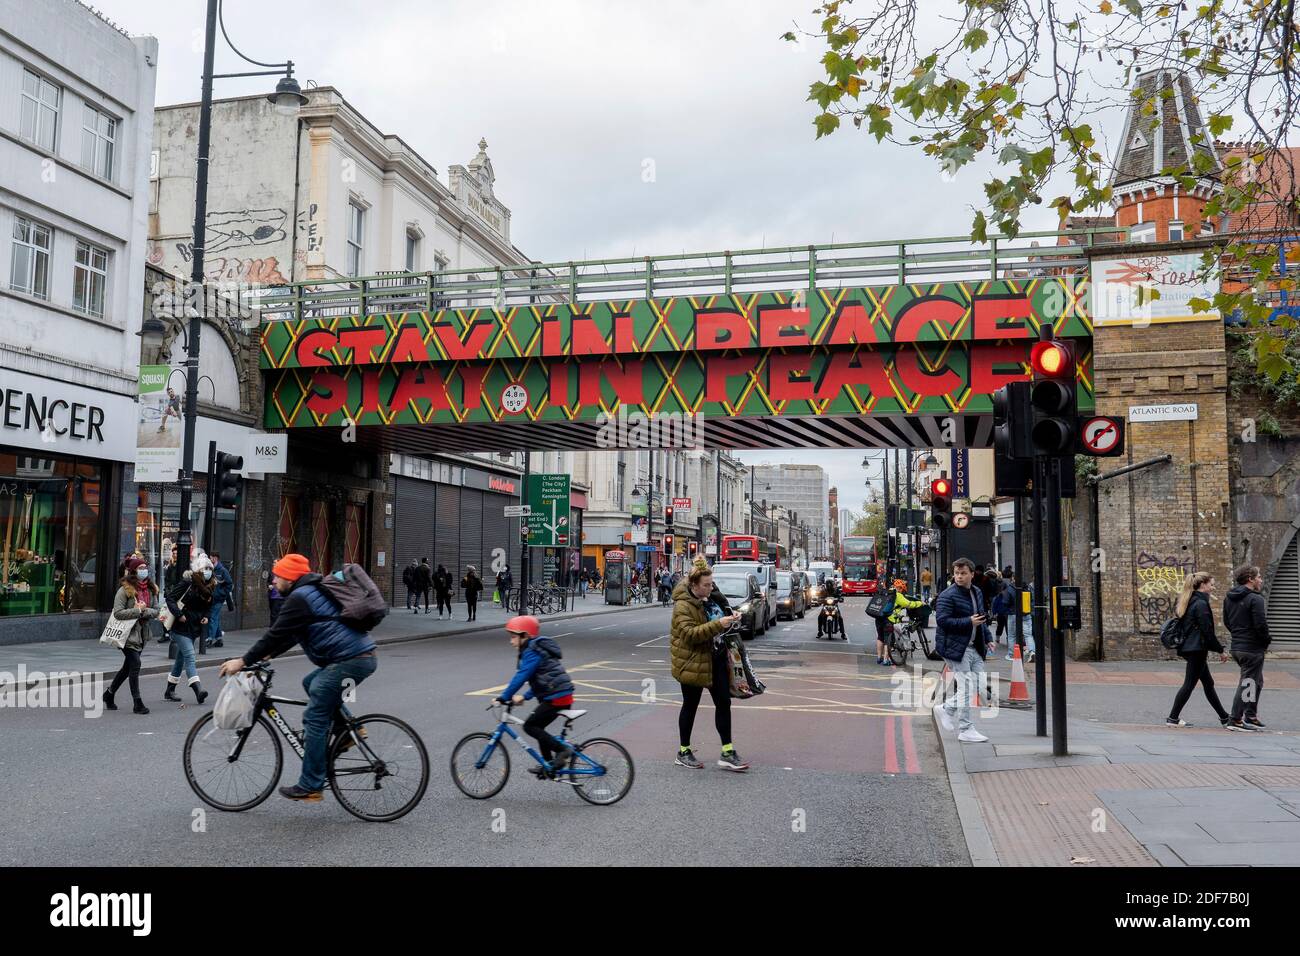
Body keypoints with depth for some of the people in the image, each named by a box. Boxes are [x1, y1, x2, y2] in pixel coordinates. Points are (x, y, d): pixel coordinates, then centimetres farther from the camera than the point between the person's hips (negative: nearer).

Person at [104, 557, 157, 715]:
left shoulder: (151, 590, 7)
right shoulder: (125, 590, -11)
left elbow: (156, 611, 6)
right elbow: (118, 612, -17)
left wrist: (145, 611, -14)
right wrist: (138, 610, -19)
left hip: (142, 633, 7)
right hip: (128, 633, -7)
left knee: (128, 667, 15)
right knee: (135, 664, -13)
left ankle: (109, 694, 35)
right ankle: (138, 703, -7)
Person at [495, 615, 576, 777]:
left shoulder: (532, 653, -13)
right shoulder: (537, 649, 18)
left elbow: (520, 677, -21)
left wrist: (503, 697, -18)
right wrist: (525, 697, 20)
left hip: (556, 697, -10)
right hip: (561, 695, 10)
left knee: (530, 726, -5)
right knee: (537, 727, 17)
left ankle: (562, 750, -5)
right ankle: (549, 765, 24)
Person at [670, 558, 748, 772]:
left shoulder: (711, 597, 5)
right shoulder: (683, 606, -18)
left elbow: (721, 612, 24)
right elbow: (690, 634, -27)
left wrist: (730, 616, 0)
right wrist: (718, 624, -34)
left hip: (717, 660, 7)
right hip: (693, 663, -7)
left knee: (724, 703, 6)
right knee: (690, 706, 6)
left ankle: (727, 753, 12)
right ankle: (683, 752, 21)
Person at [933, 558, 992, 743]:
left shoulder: (977, 593, 13)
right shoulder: (947, 596, -13)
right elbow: (942, 620, -21)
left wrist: (987, 638, 15)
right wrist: (969, 622, -22)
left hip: (974, 647, 8)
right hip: (955, 647, -8)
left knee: (979, 683, 8)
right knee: (966, 685, -6)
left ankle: (946, 709, 22)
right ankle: (965, 730, 4)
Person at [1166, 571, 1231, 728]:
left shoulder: (1187, 602, 13)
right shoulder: (1201, 604, -16)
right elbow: (1207, 631, -17)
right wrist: (1220, 651, -9)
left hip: (1188, 648, 10)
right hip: (1197, 649, -10)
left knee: (1208, 683, 16)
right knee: (1189, 684, -3)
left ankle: (1224, 718, 24)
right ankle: (1173, 718, 1)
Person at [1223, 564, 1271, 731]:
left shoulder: (1229, 598, 10)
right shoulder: (1256, 599, -16)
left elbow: (1226, 622, 15)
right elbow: (1261, 625, -20)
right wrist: (1266, 642, -5)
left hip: (1237, 647, 9)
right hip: (1252, 649, -8)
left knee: (1257, 681, 23)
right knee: (1248, 683, 0)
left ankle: (1251, 717, 28)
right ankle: (1235, 720, 3)